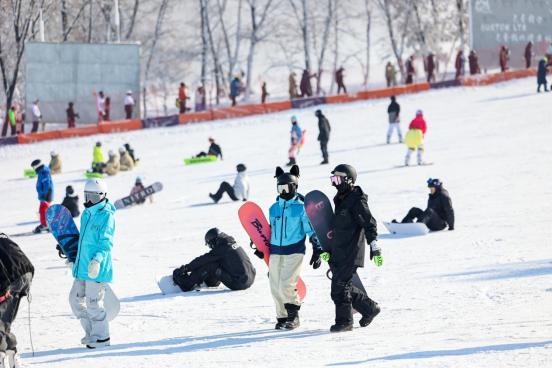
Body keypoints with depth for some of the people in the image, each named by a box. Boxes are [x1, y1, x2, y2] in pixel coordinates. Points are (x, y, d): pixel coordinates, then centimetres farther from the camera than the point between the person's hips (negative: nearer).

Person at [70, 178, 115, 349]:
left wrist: (97, 260, -30)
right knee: (76, 298, 10)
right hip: (83, 266, 9)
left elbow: (106, 242, -18)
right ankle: (91, 332, 21)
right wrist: (75, 260, 28)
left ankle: (101, 337, 8)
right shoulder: (86, 214, 14)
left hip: (96, 268, -9)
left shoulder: (106, 215, -11)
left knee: (93, 302, -5)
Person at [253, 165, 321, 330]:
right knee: (275, 287, 4)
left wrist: (317, 251, -8)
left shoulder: (301, 207, -3)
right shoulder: (274, 208, 13)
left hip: (294, 250, -6)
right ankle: (282, 317, 16)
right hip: (275, 251, 6)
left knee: (287, 285, -16)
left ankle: (293, 315, -2)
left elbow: (312, 230, -3)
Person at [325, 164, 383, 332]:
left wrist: (375, 248, -19)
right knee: (344, 287, 10)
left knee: (340, 286, -10)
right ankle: (370, 308, 23)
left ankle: (344, 321, -3)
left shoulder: (357, 200, -11)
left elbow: (370, 224, -14)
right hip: (338, 253, 9)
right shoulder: (340, 200, 18)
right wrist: (328, 249, 28)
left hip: (350, 253, -9)